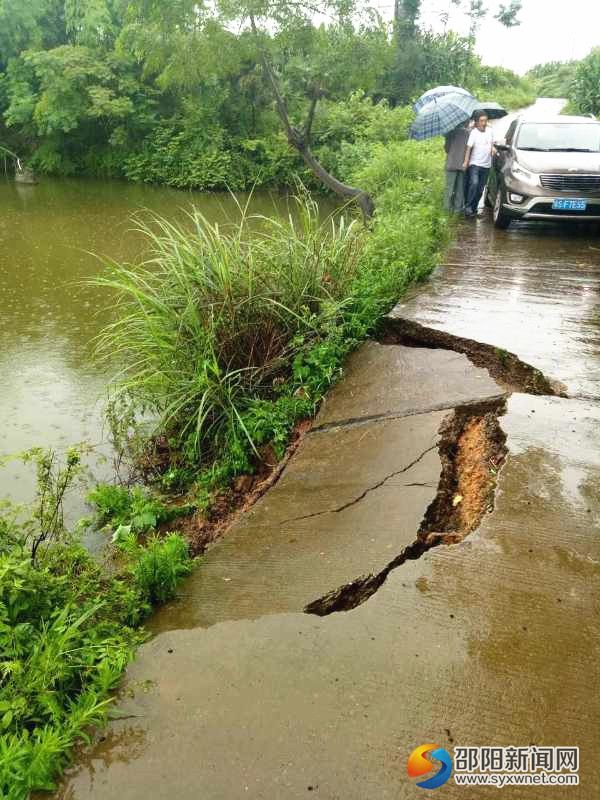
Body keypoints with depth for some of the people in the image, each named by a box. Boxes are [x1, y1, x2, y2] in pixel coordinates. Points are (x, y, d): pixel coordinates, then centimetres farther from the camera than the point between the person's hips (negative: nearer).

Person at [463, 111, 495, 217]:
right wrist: (466, 162, -24)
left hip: (486, 165, 6)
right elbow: (469, 148, -15)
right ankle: (468, 206, -19)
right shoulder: (474, 132, -9)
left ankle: (474, 208, 18)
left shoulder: (489, 131, 8)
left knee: (480, 189, 7)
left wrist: (492, 149, 3)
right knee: (474, 183, -25)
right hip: (475, 164, -6)